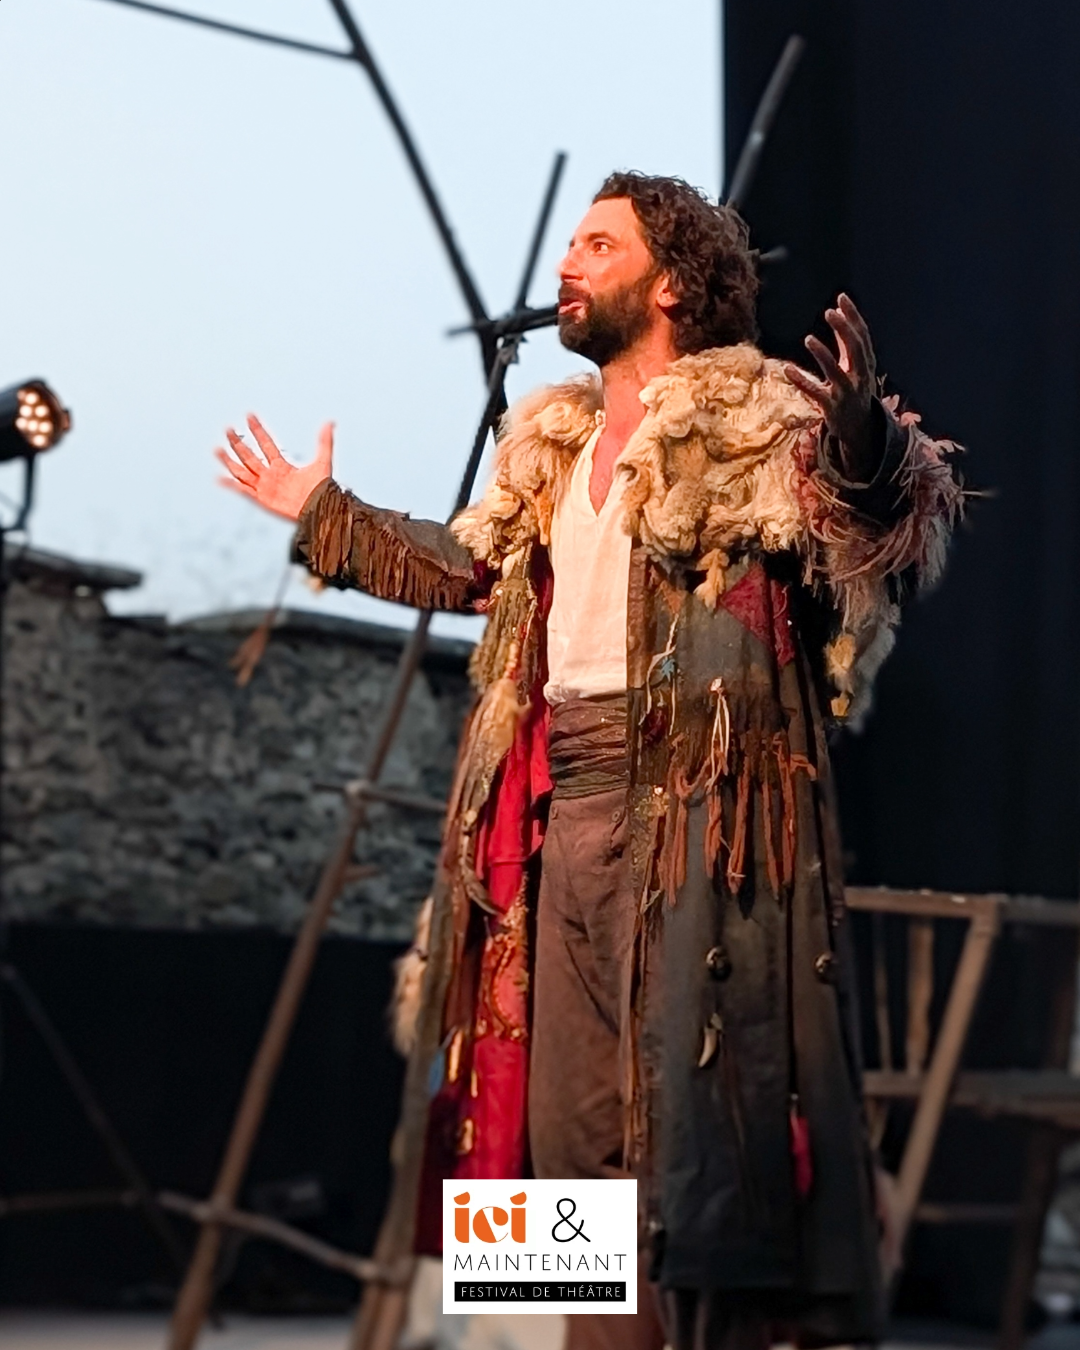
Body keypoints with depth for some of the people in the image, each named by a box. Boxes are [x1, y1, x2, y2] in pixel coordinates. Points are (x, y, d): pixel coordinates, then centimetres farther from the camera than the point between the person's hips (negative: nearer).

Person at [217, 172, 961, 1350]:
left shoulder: (754, 417, -4)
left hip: (695, 799, -8)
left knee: (693, 1075, -8)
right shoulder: (549, 442, 19)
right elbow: (474, 567, 32)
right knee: (578, 1096, 9)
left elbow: (879, 524, -17)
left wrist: (864, 443, -38)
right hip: (563, 800, 8)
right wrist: (327, 518, 38)